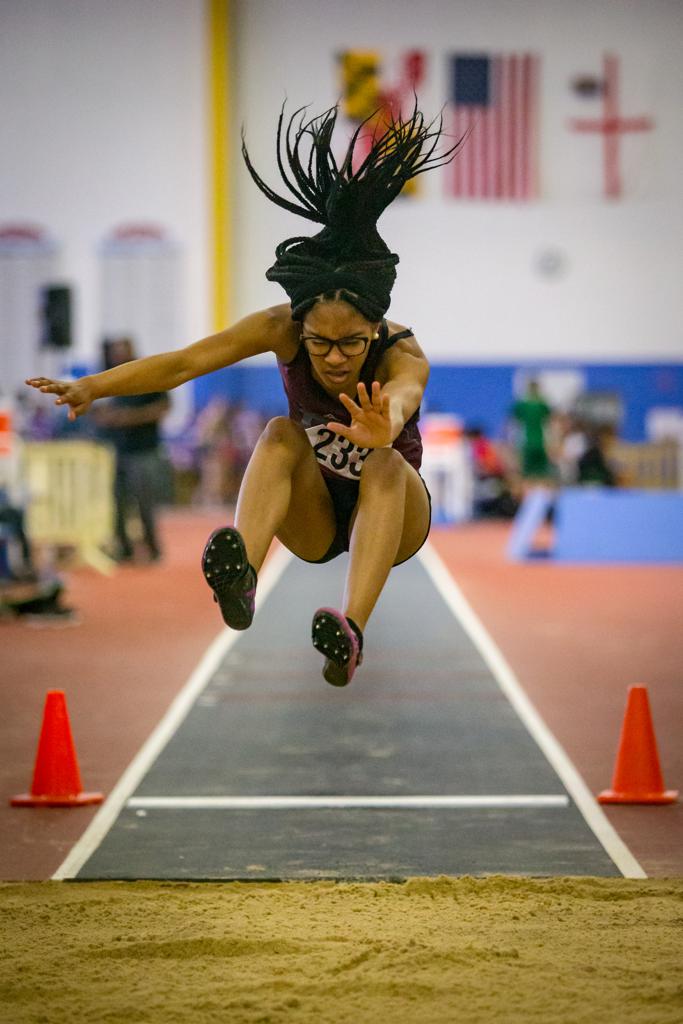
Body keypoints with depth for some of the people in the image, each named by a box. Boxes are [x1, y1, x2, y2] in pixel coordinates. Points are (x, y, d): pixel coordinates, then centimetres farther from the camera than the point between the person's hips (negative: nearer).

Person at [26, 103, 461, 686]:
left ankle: (353, 629, -52)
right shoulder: (284, 328, -19)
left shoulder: (401, 353, -27)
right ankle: (242, 578, -52)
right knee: (282, 434, -28)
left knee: (386, 463, -35)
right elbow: (188, 361, -30)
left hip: (389, 513, -2)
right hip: (313, 518, 2)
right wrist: (93, 387, -45)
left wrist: (384, 425, -76)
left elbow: (401, 396, -52)